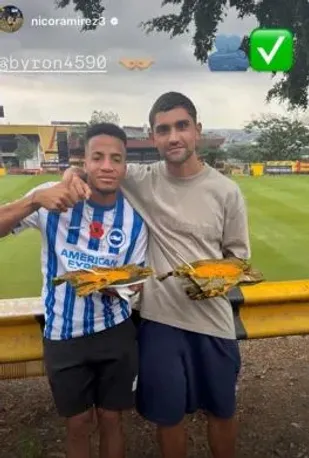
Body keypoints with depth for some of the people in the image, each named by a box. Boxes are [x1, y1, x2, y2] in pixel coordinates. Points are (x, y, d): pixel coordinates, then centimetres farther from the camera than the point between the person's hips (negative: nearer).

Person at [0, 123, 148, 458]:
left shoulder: (134, 219, -8)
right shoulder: (53, 199, -13)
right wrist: (35, 201, -34)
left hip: (115, 332, 1)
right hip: (63, 335, 0)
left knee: (111, 420, 17)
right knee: (78, 424, 18)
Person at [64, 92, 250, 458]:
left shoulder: (225, 190, -6)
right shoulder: (141, 180, -6)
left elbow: (238, 254, 3)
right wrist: (73, 173, -15)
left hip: (212, 318, 1)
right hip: (159, 318, 0)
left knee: (221, 410, 21)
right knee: (168, 415, 17)